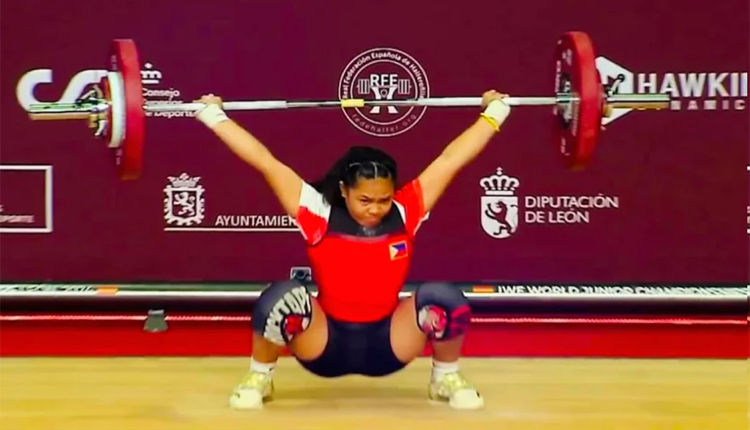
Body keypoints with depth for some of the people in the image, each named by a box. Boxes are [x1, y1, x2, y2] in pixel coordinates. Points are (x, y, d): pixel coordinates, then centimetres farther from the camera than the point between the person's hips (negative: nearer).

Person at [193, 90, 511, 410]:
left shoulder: (405, 213, -7)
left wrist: (494, 111, 3)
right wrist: (214, 115, -9)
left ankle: (446, 379, 5)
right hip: (326, 345, -2)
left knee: (443, 299, -24)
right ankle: (258, 379, -3)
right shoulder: (319, 214, -12)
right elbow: (265, 161, -11)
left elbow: (451, 159, -2)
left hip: (387, 344, 2)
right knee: (281, 298, -32)